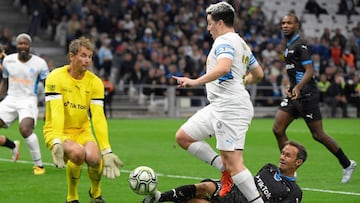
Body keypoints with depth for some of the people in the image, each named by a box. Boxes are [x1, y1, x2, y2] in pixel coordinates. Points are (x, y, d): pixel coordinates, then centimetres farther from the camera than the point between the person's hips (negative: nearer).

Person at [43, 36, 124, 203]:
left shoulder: (95, 82, -4)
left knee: (94, 158, -27)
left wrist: (107, 151, -23)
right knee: (78, 152, -34)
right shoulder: (56, 78, -13)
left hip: (82, 131, 3)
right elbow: (56, 113, -23)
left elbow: (98, 117, -13)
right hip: (58, 131, -3)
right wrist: (57, 143, -38)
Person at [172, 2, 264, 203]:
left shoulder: (224, 41, -10)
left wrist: (195, 81, -32)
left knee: (233, 162, -12)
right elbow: (258, 74, 30)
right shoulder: (242, 43, 20)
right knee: (183, 137, 11)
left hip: (230, 108, -10)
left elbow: (223, 67, -30)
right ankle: (225, 169, 8)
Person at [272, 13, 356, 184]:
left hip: (306, 95, -9)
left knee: (318, 134, -2)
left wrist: (298, 88, -32)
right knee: (278, 129, -5)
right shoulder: (288, 46, 17)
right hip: (294, 95, 9)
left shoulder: (300, 44, -12)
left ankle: (347, 164, 14)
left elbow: (309, 70, -19)